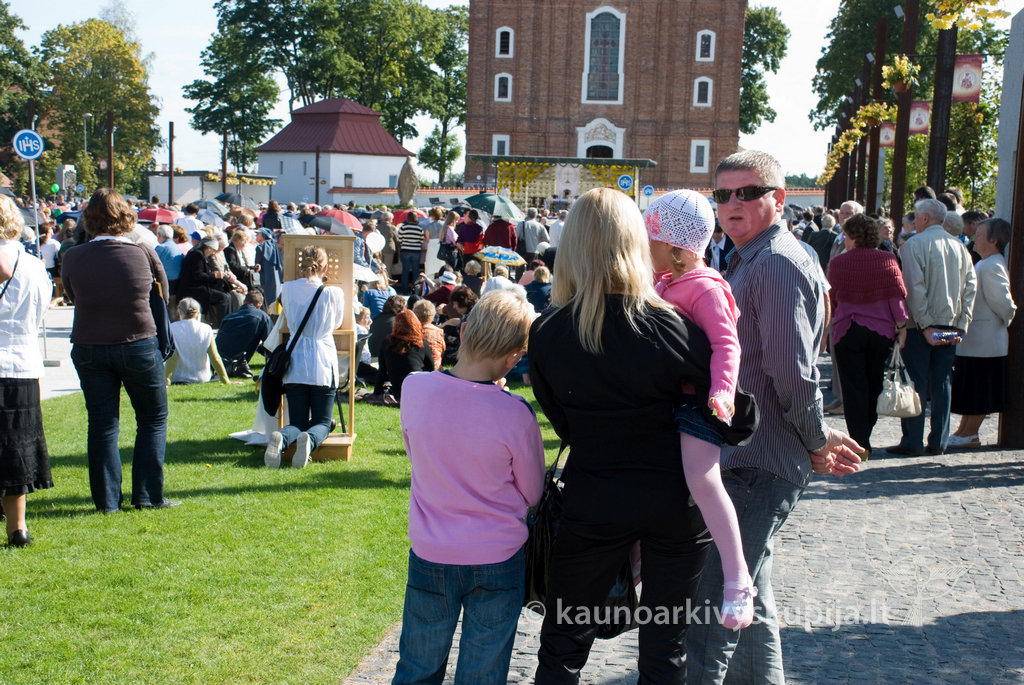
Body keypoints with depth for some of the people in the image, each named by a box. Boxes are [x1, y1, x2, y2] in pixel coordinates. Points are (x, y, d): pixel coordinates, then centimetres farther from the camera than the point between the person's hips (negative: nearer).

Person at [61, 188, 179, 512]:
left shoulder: (73, 258, -5)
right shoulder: (143, 252, -9)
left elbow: (72, 296, 8)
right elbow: (163, 293, 2)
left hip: (89, 348, 2)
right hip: (138, 345, -2)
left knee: (102, 424, 10)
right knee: (153, 418, 12)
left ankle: (107, 499, 11)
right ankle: (148, 495, 11)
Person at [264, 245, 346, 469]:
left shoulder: (287, 289, 2)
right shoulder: (334, 293, -4)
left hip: (295, 364, 2)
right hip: (323, 364, -2)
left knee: (297, 423, 9)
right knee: (321, 423, 8)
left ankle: (280, 439, -28)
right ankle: (310, 440, -29)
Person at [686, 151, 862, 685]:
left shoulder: (777, 262, -15)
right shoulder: (748, 262, 19)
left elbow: (792, 371, -22)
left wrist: (816, 440, -9)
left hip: (757, 467, -11)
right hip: (746, 456, 11)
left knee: (709, 607, -11)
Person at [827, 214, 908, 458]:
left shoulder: (837, 263, -1)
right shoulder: (886, 259, -2)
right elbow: (897, 294, -7)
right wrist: (901, 327, -3)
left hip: (846, 331, -1)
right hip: (881, 330, 1)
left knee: (854, 388, 2)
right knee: (874, 386, 13)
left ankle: (860, 444, -2)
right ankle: (864, 438, 21)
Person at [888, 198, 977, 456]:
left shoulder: (914, 245, -9)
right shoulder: (960, 247, 8)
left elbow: (915, 288, -16)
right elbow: (971, 288, 5)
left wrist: (925, 325, -13)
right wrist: (961, 326, 4)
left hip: (921, 327, -5)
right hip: (950, 326, 5)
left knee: (916, 383, -1)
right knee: (943, 383, 9)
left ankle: (912, 442, 1)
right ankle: (938, 442, 12)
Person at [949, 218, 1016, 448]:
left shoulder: (992, 267, -19)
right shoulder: (984, 264, 13)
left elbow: (1002, 303, -20)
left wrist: (1006, 320, -3)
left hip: (984, 341, -10)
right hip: (973, 339, 10)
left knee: (978, 390, 0)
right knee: (970, 388, 15)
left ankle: (969, 435, 8)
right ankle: (963, 430, 22)